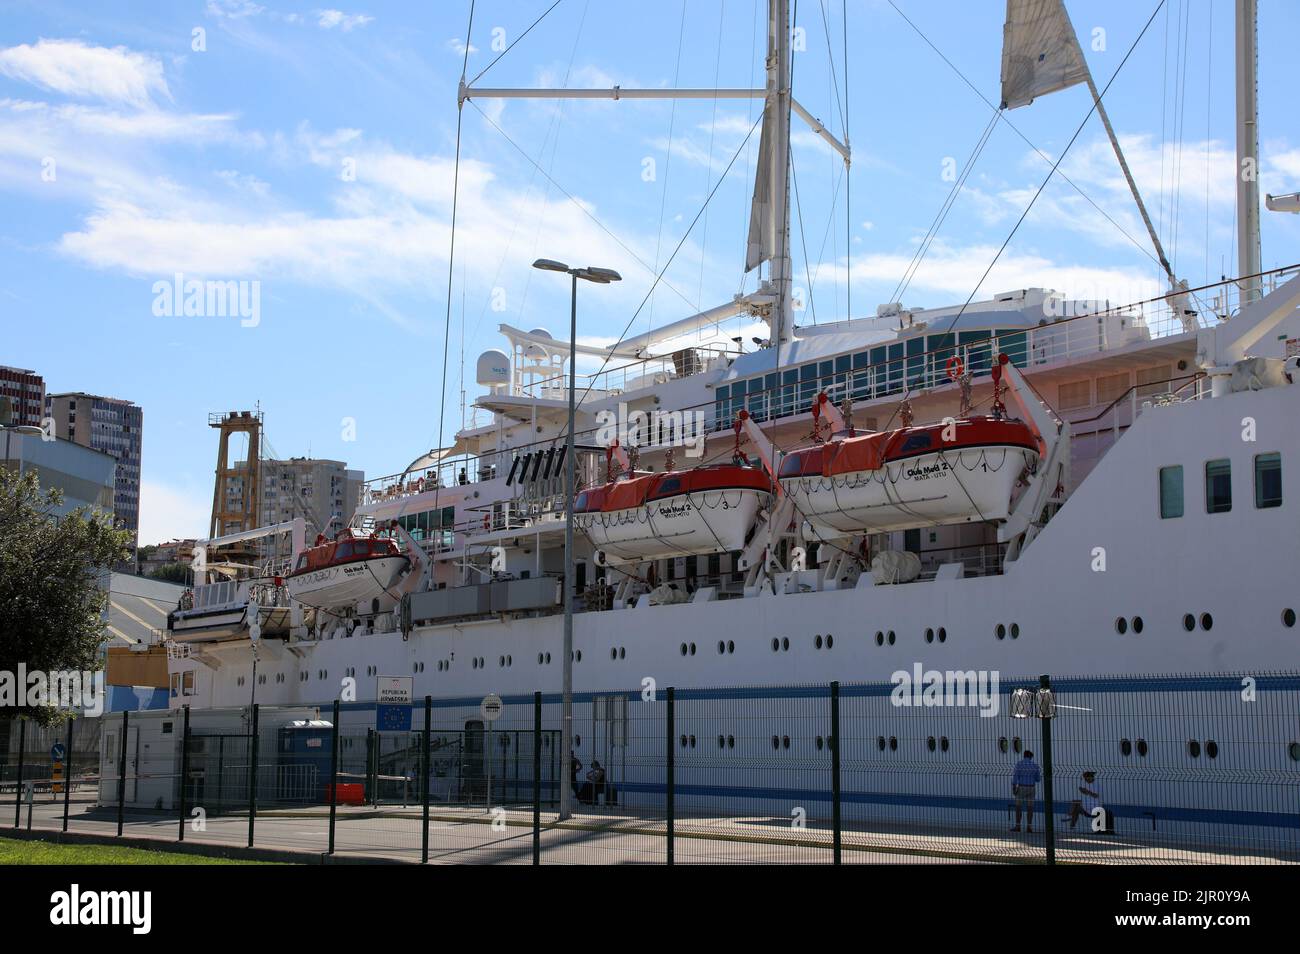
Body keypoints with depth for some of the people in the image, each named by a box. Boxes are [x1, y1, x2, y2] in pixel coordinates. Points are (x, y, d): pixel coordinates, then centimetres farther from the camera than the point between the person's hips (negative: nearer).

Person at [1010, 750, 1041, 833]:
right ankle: (1029, 827, 3)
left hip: (1021, 788, -2)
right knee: (1030, 809, 7)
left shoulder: (1019, 764, -6)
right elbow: (1037, 779, 9)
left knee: (1018, 808, 5)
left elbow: (1015, 777, -11)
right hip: (1031, 789, 2)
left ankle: (1017, 826, 2)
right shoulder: (1035, 765, 1)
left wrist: (1013, 789, -9)